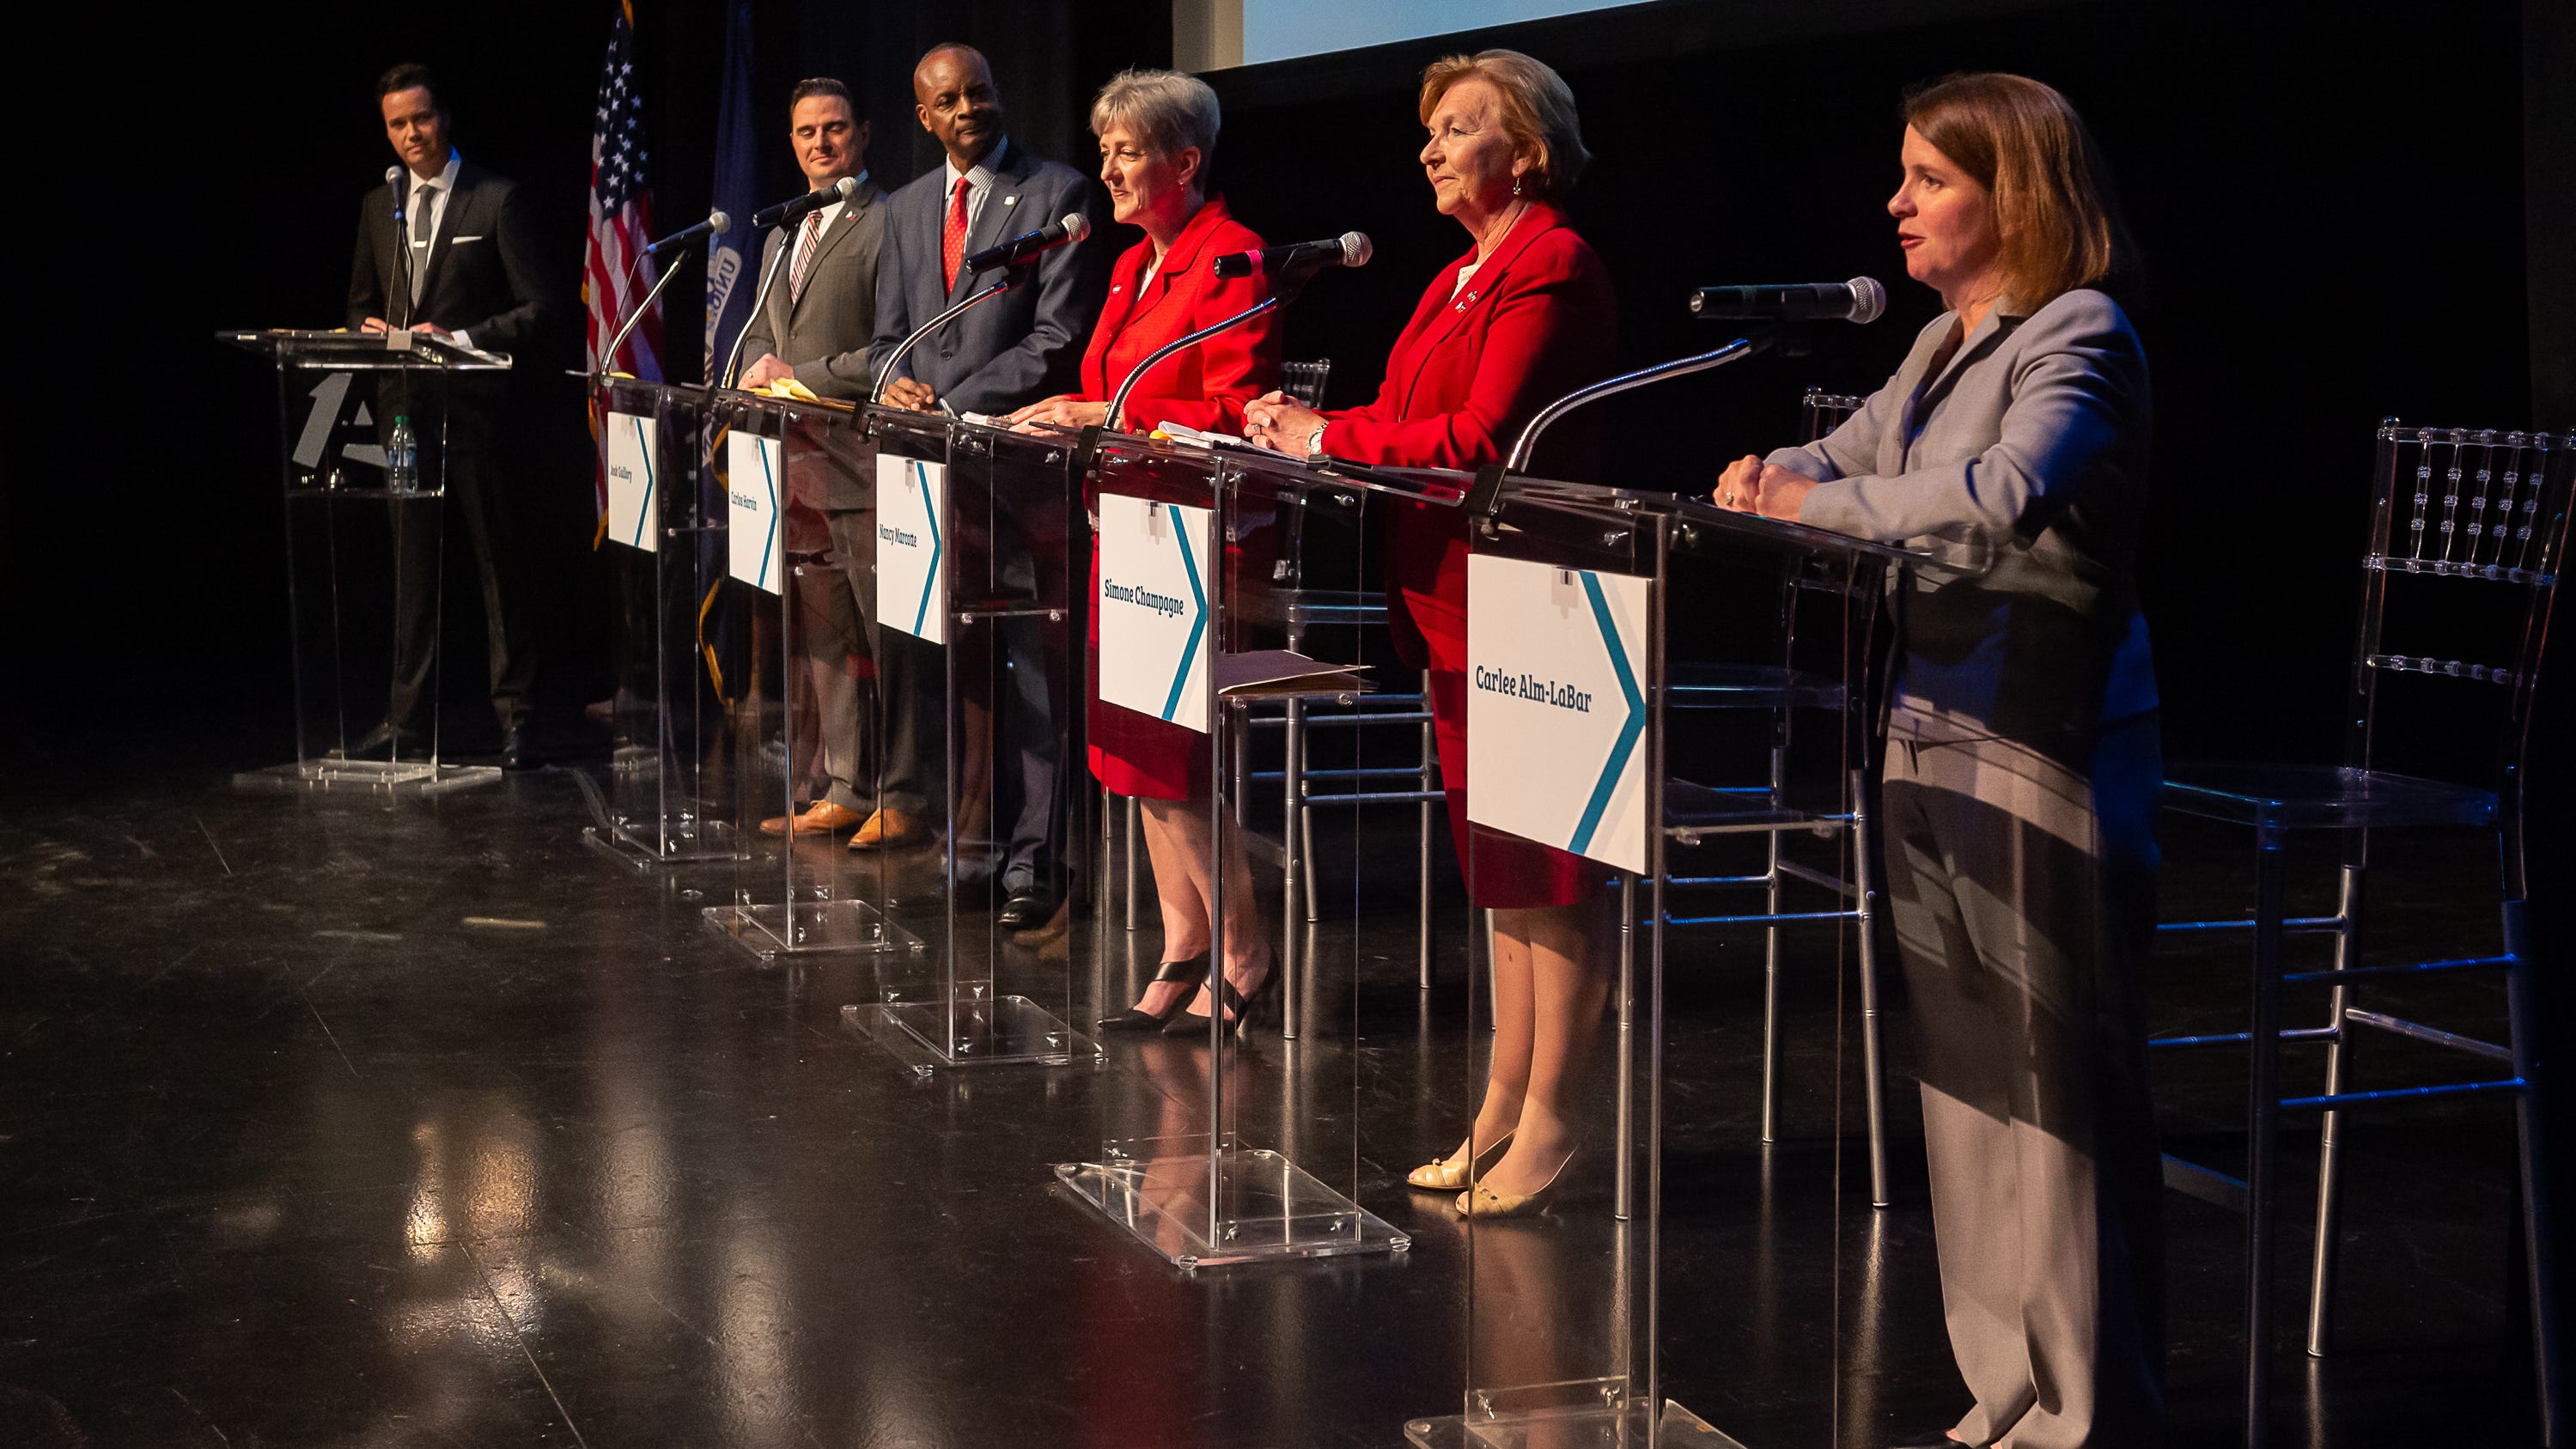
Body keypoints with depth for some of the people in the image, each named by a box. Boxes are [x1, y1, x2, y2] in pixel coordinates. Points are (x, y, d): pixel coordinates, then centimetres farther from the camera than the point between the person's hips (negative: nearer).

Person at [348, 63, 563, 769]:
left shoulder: (495, 200, -4)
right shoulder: (378, 207, 14)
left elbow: (543, 304, -7)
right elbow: (361, 302, 24)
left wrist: (464, 339, -16)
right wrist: (371, 329, 0)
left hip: (473, 406, -5)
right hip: (404, 408, 5)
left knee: (498, 562, -1)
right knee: (411, 561, 10)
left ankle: (513, 711, 4)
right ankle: (407, 706, 17)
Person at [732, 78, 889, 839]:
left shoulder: (888, 226, -8)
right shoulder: (783, 236, 20)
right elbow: (760, 332, 26)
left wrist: (801, 377, -14)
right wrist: (759, 368, 3)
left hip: (859, 466, -8)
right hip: (797, 467, 8)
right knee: (824, 640, 12)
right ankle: (843, 791, 18)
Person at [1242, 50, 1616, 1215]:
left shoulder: (1553, 269, -12)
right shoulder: (1464, 278, 19)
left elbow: (1481, 439, -20)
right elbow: (1413, 421, 16)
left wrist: (1330, 440, -13)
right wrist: (1302, 423, 1)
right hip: (1453, 605, 10)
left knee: (1546, 877, -4)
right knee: (1498, 869, 14)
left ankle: (1548, 1120, 2)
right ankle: (1502, 1110, 20)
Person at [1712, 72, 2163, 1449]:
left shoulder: (2079, 338, -12)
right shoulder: (1945, 344, 15)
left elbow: (2010, 490, -30)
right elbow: (1846, 457, 27)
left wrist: (1821, 503, -23)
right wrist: (1774, 473, 5)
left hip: (2048, 753, -9)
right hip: (1937, 737, 9)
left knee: (2055, 1083, -5)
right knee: (1967, 1072, 13)